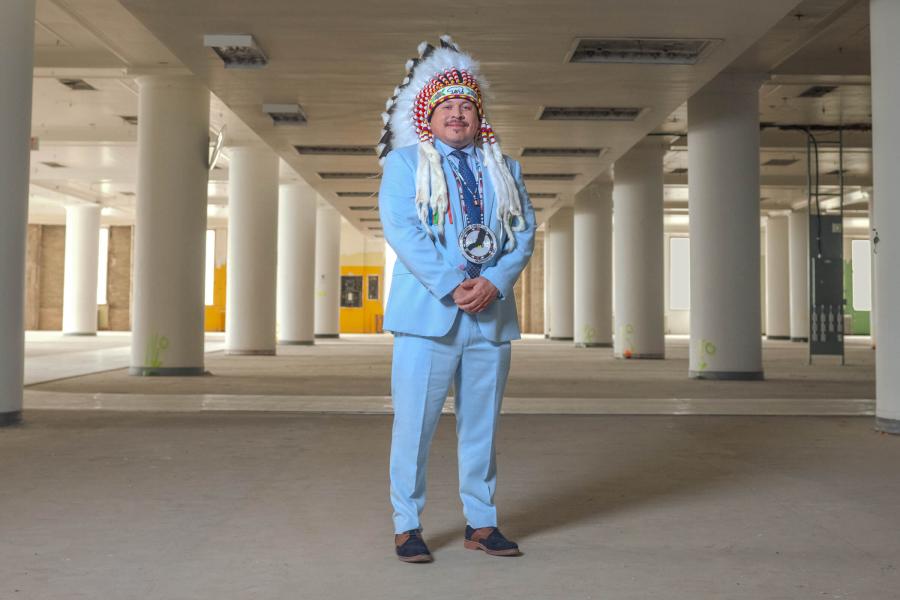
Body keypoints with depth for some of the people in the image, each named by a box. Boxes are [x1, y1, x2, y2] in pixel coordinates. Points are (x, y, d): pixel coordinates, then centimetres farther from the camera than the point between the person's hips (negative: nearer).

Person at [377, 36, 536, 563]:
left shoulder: (504, 168, 18)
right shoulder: (404, 163, 8)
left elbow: (524, 232, 8)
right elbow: (400, 228, -6)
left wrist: (494, 283, -10)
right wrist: (451, 287, -16)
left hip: (492, 316, 3)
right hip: (428, 315, -3)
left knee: (482, 426, 9)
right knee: (414, 425, 0)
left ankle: (481, 523, 21)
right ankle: (407, 526, 13)